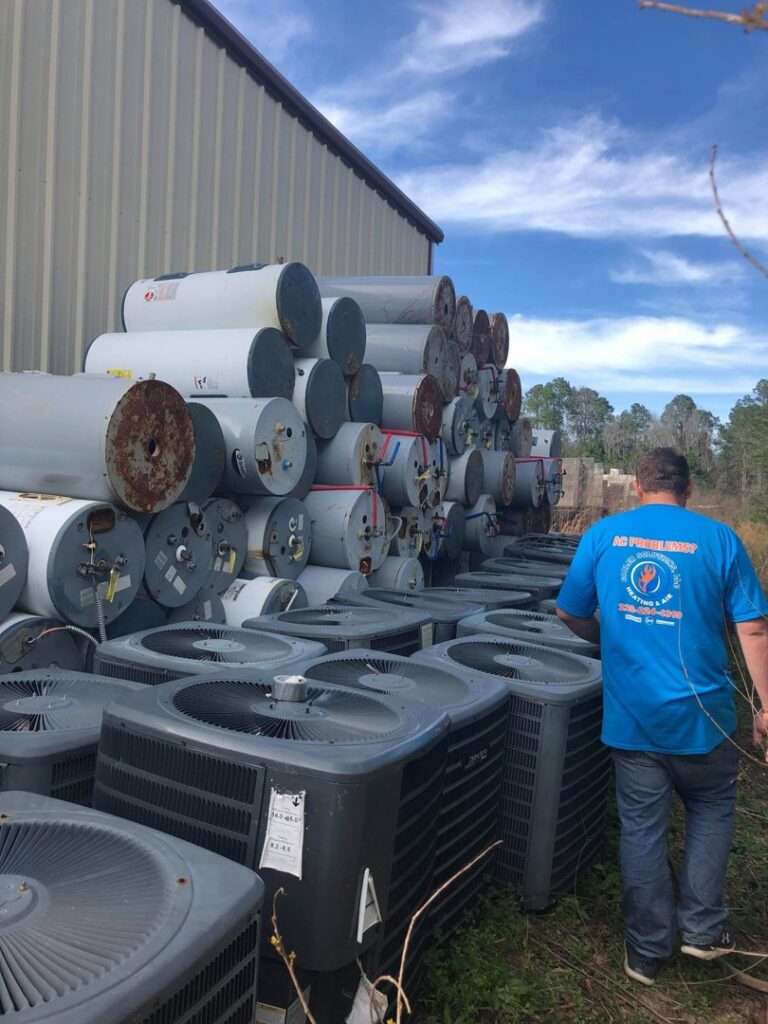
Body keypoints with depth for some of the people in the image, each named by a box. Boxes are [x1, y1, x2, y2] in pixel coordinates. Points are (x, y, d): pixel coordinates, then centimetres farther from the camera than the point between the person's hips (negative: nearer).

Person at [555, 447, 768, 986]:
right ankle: (701, 927, 32)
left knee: (642, 828, 14)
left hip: (630, 714, 1)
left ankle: (647, 951, 27)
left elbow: (570, 614, 6)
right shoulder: (719, 539, -5)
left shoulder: (603, 534, -1)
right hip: (700, 711, -1)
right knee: (711, 809, 25)